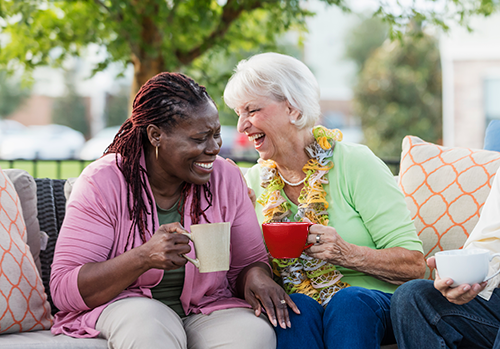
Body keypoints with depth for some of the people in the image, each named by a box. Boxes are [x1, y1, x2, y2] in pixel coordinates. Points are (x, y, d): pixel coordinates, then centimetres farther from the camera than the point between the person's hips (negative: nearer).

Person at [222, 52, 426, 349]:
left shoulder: (355, 164, -6)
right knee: (298, 307, -30)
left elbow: (414, 264, -10)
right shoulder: (253, 181, 7)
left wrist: (347, 254, -27)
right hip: (297, 309, 2)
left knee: (349, 301, -34)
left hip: (372, 303, -2)